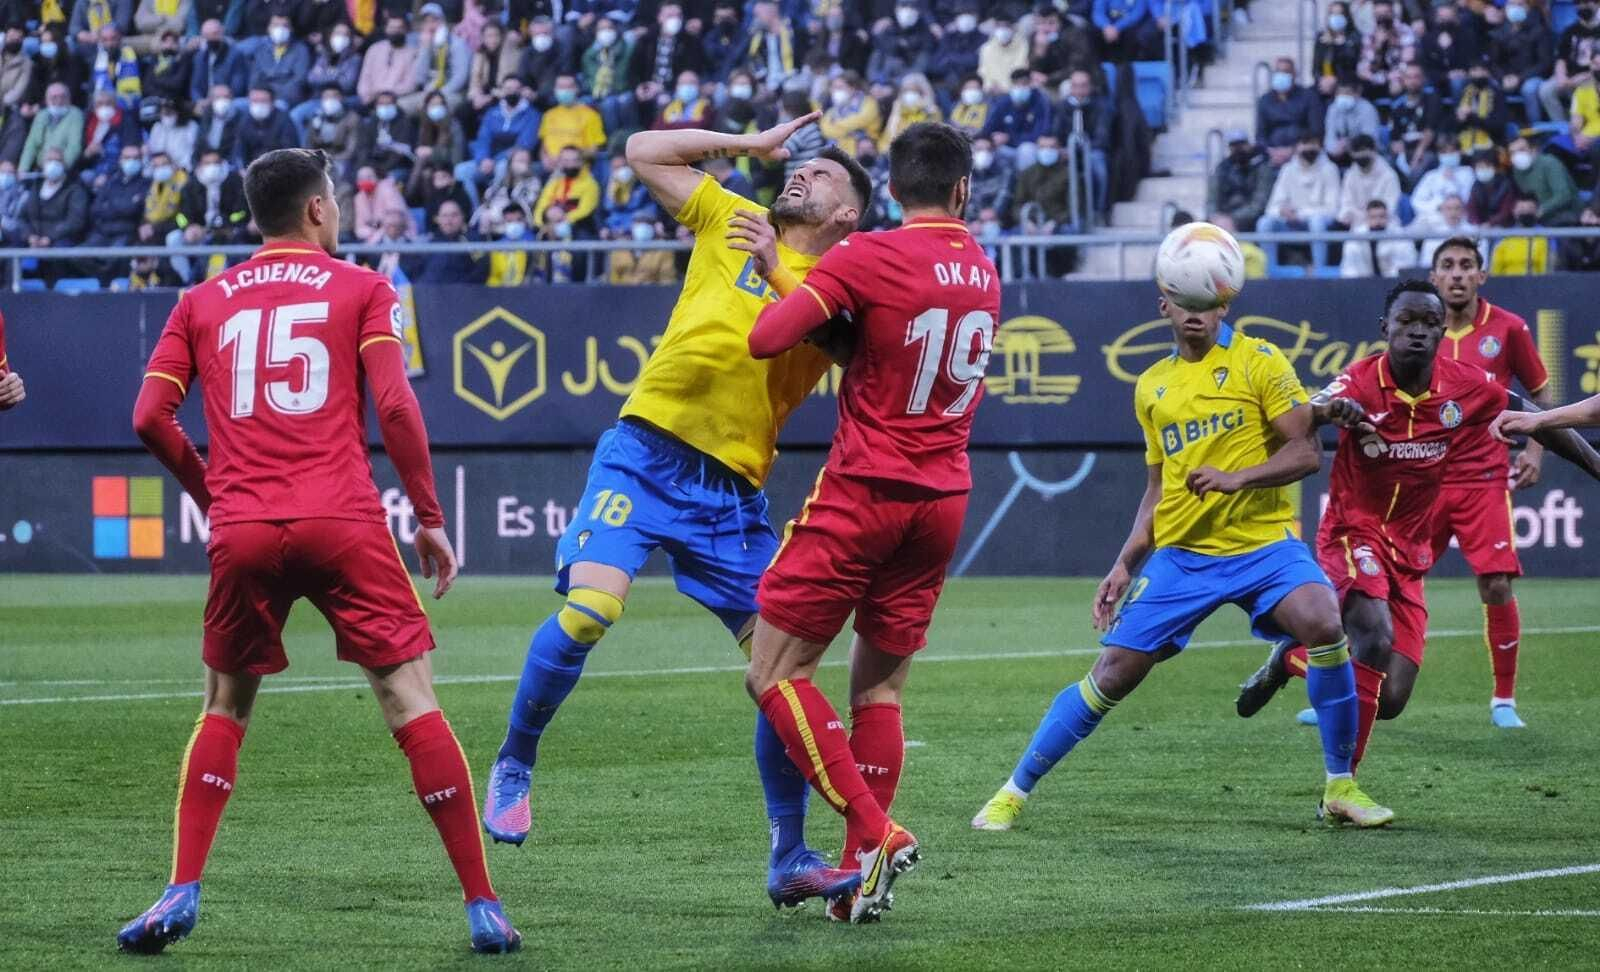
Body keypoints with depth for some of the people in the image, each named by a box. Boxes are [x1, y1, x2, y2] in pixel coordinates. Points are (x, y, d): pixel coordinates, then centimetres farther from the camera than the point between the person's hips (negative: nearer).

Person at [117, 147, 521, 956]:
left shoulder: (203, 301, 16)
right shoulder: (362, 289, 8)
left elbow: (151, 417, 9)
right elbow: (394, 404, -3)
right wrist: (430, 518, 2)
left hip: (242, 530, 2)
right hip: (343, 524, -2)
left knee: (223, 712, 17)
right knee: (412, 702, 0)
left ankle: (181, 895, 4)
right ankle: (482, 907, -3)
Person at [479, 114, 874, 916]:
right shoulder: (733, 222, 13)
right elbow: (642, 152, 13)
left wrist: (772, 266, -16)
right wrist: (751, 143, 15)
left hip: (733, 489, 2)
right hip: (645, 452, -2)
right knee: (587, 610, -22)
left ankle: (790, 860, 10)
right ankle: (514, 766, 1)